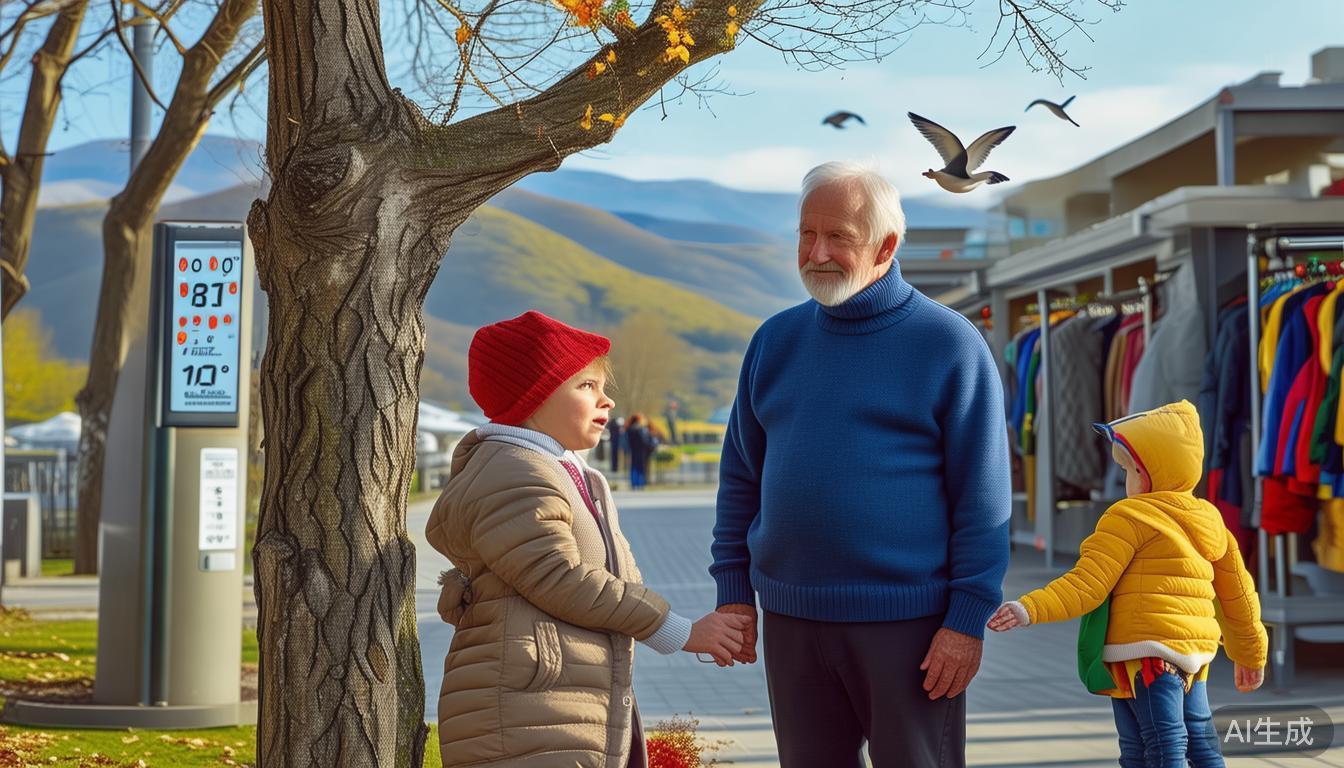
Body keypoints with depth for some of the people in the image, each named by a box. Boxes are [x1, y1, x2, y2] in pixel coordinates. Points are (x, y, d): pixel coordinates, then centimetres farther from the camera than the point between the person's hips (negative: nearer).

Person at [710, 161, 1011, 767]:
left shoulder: (949, 343, -5)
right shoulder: (776, 340, 8)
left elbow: (983, 497, -7)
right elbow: (741, 476, 13)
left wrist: (968, 619, -11)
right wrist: (733, 590, 7)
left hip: (907, 622, -4)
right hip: (791, 622, 4)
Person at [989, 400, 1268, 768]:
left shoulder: (1128, 517, -9)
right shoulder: (1209, 520, 15)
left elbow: (1087, 586, -17)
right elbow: (1238, 595, 22)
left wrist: (1030, 608, -23)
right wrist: (1250, 652, 34)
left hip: (1147, 651, -8)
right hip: (1195, 653, 8)